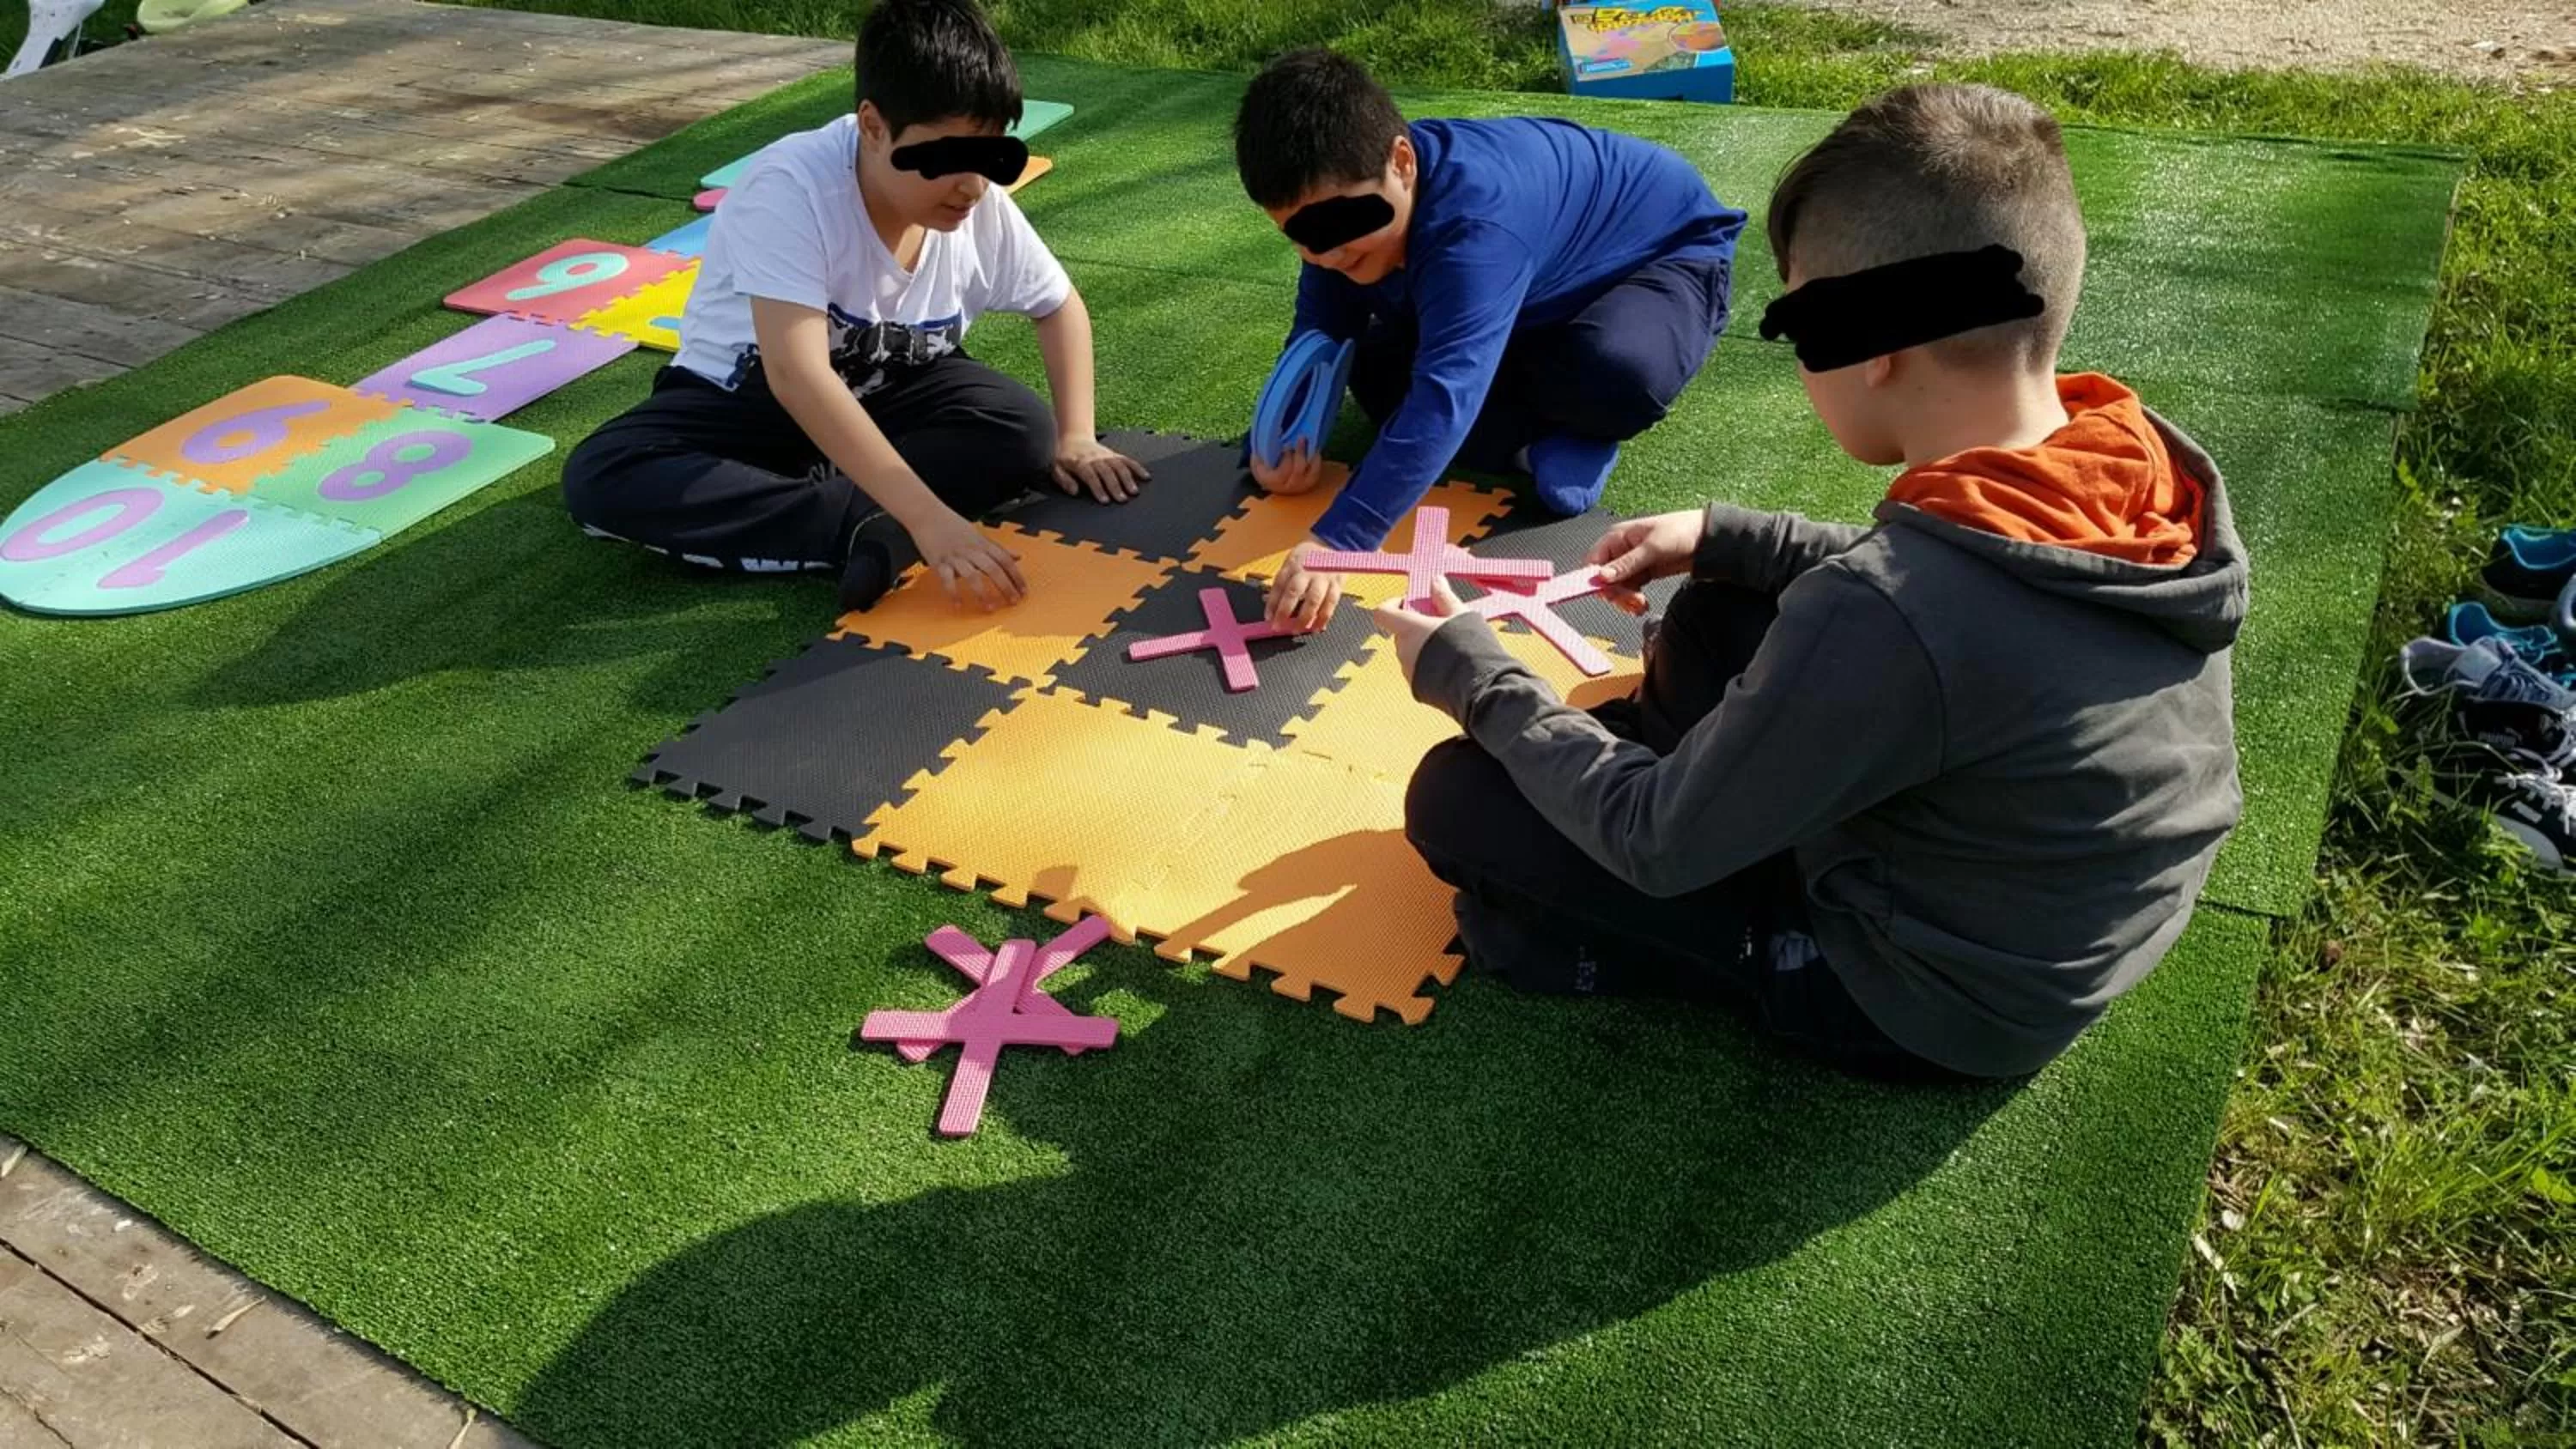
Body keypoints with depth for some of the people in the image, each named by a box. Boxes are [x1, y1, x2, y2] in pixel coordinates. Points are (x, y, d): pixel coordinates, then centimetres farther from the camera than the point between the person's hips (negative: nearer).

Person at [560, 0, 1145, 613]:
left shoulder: (982, 204, -17)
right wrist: (928, 519, -52)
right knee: (599, 479, -31)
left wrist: (1074, 437, -12)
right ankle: (863, 529, -33)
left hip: (886, 395, 3)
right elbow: (797, 375, -43)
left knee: (1026, 433, -25)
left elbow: (1060, 304, 3)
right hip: (748, 395, -3)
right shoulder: (792, 189, -32)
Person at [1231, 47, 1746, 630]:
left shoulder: (1474, 222, -45)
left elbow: (1445, 394, -54)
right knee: (1378, 376, -11)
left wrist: (1336, 541, -62)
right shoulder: (1342, 203, -19)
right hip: (1544, 296, 7)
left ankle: (1561, 429, -7)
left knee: (1617, 371, -40)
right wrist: (1290, 439, -34)